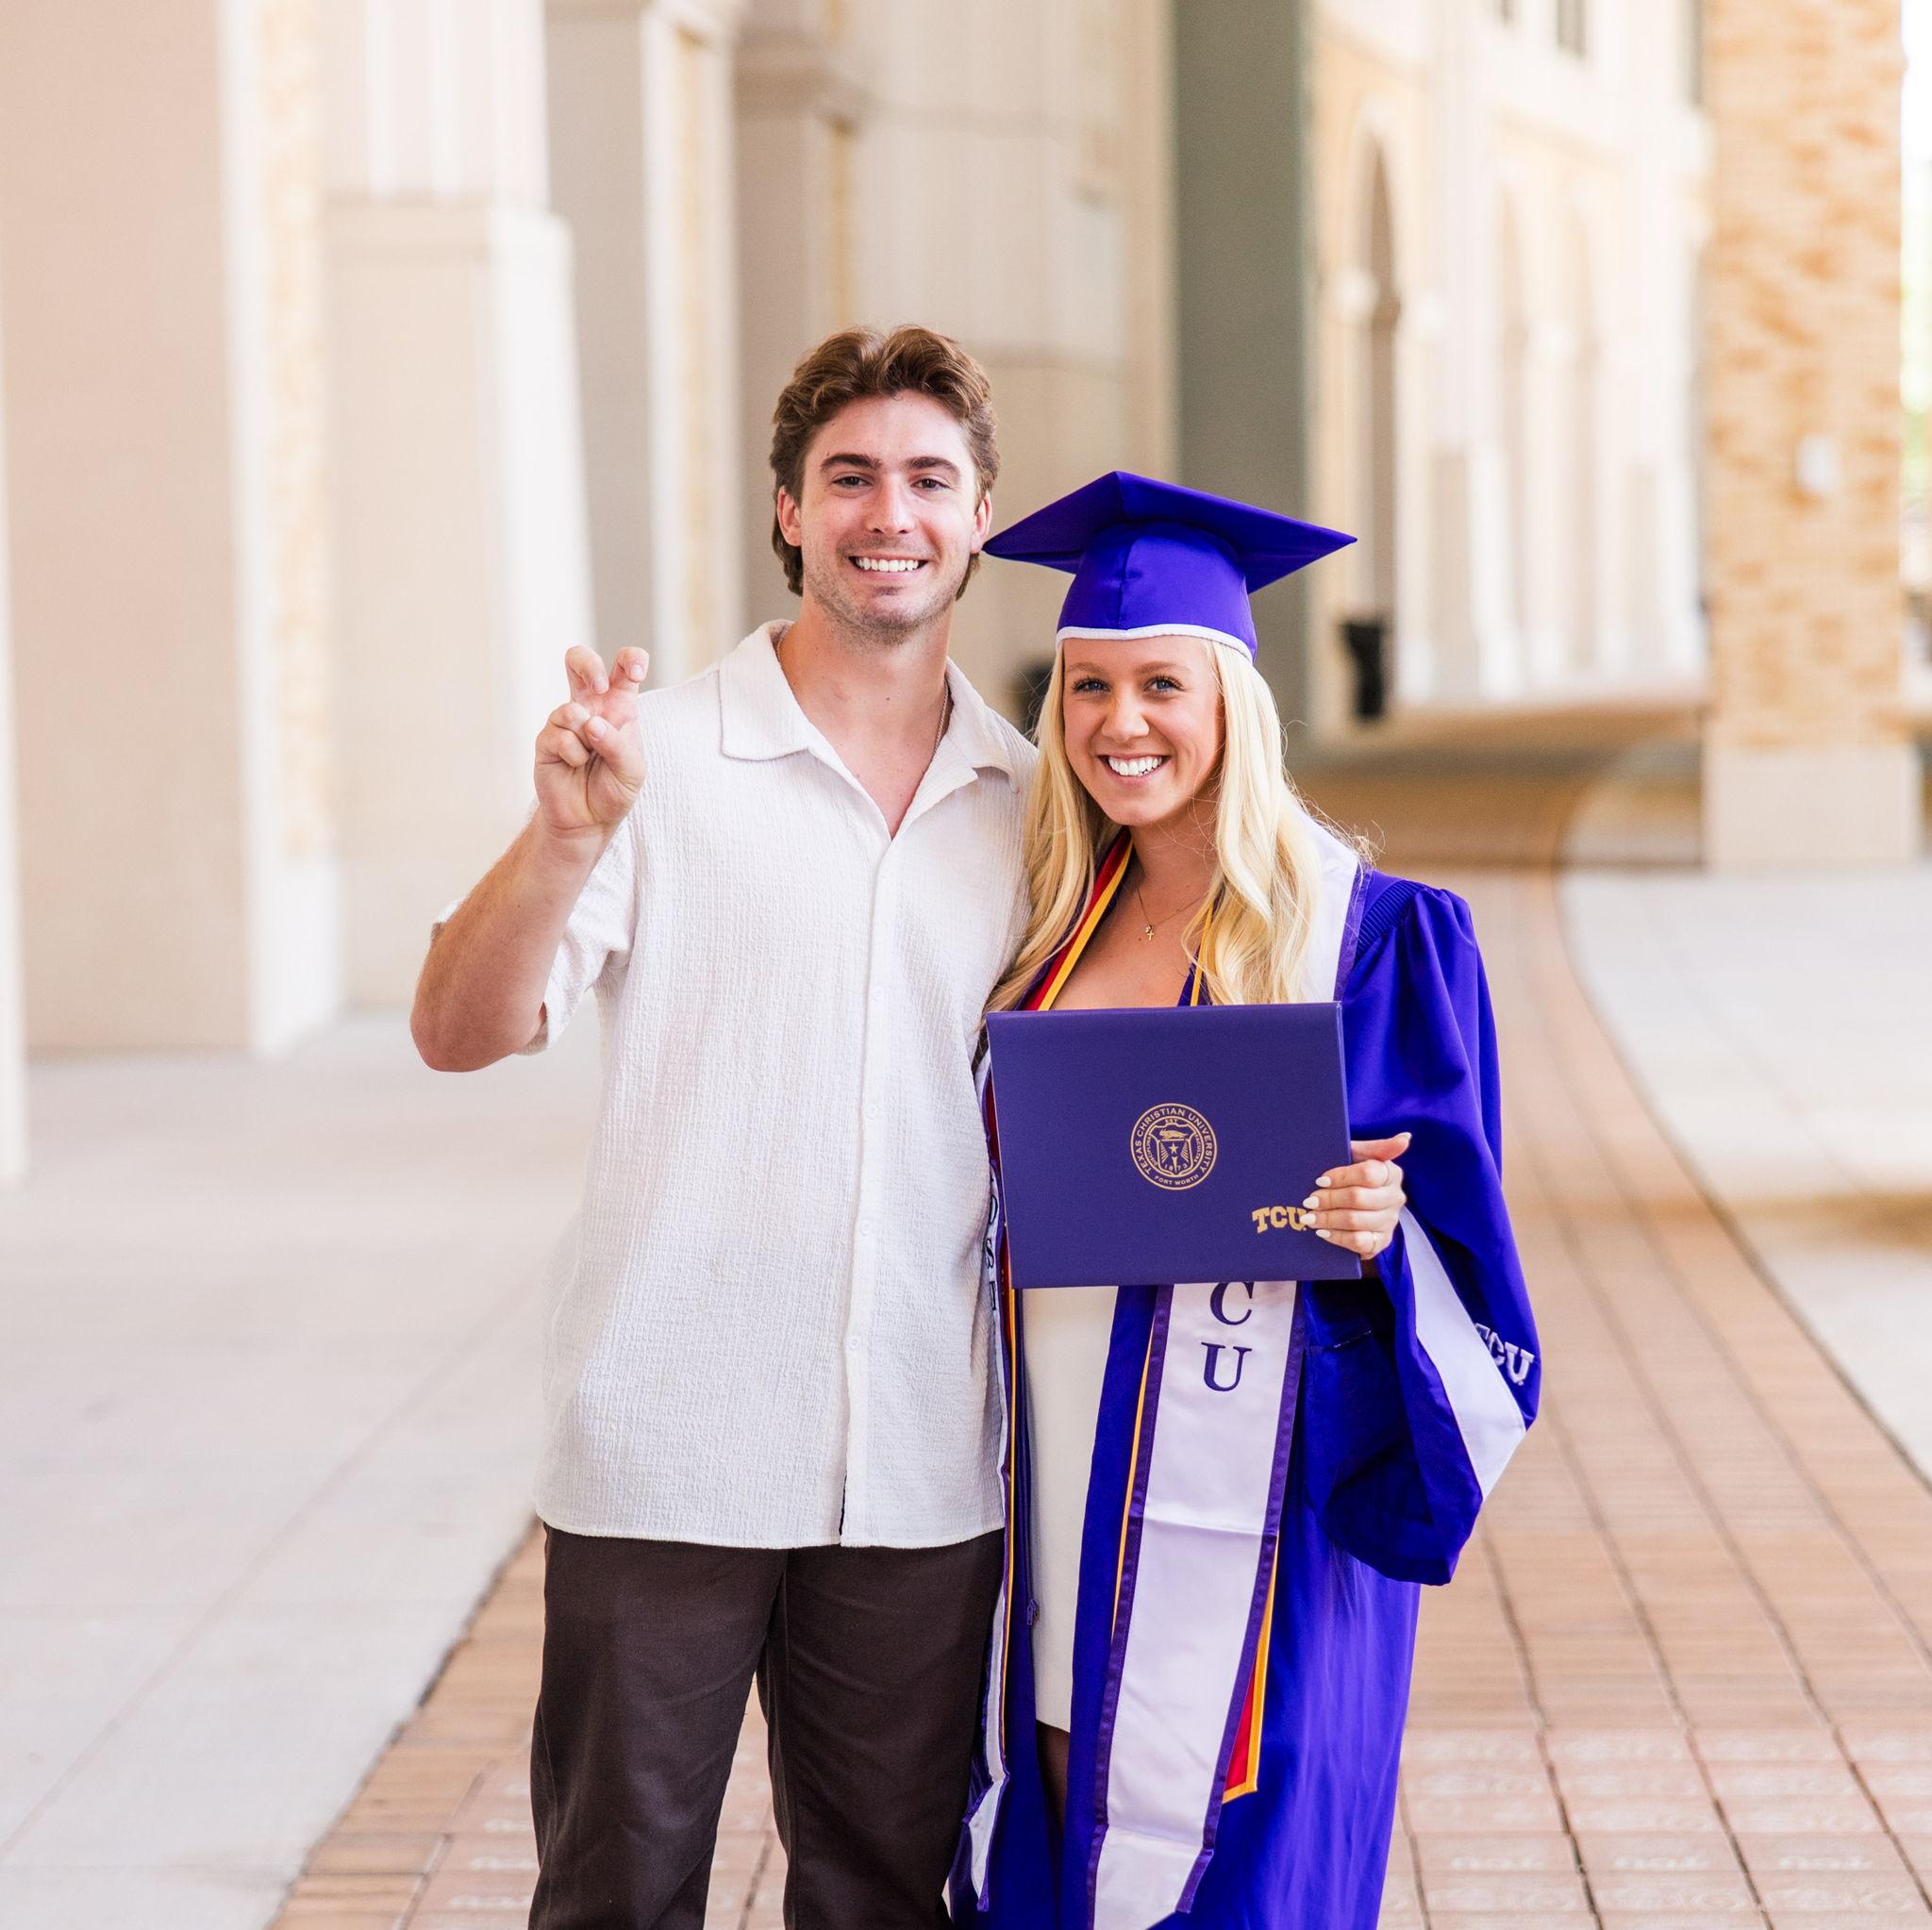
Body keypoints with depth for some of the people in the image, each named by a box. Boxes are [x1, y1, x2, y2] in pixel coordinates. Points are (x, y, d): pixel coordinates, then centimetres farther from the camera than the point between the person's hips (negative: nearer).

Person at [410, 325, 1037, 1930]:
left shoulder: (1030, 804, 8)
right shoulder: (660, 759, -4)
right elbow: (460, 1032, -13)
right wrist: (564, 841, -32)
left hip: (924, 1474, 3)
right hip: (668, 1451, -3)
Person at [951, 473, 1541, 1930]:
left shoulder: (1376, 936, -7)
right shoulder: (1051, 931, 9)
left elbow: (1457, 1235, -6)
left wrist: (1377, 1235, -24)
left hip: (1250, 1526, -5)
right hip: (1059, 1522, 5)